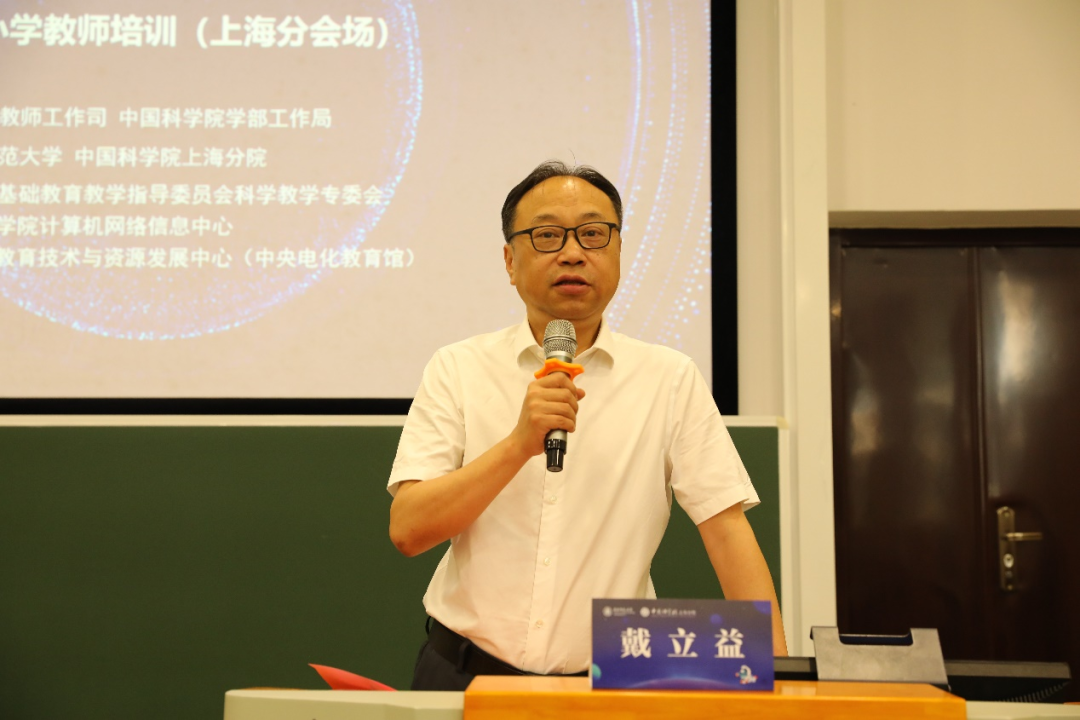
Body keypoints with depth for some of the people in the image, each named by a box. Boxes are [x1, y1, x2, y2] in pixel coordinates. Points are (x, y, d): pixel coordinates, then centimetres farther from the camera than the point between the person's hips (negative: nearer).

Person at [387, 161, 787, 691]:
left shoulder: (670, 379, 4)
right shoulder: (457, 369, 3)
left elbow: (726, 527, 0)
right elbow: (407, 530, -5)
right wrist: (520, 444, -16)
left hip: (609, 682, 0)